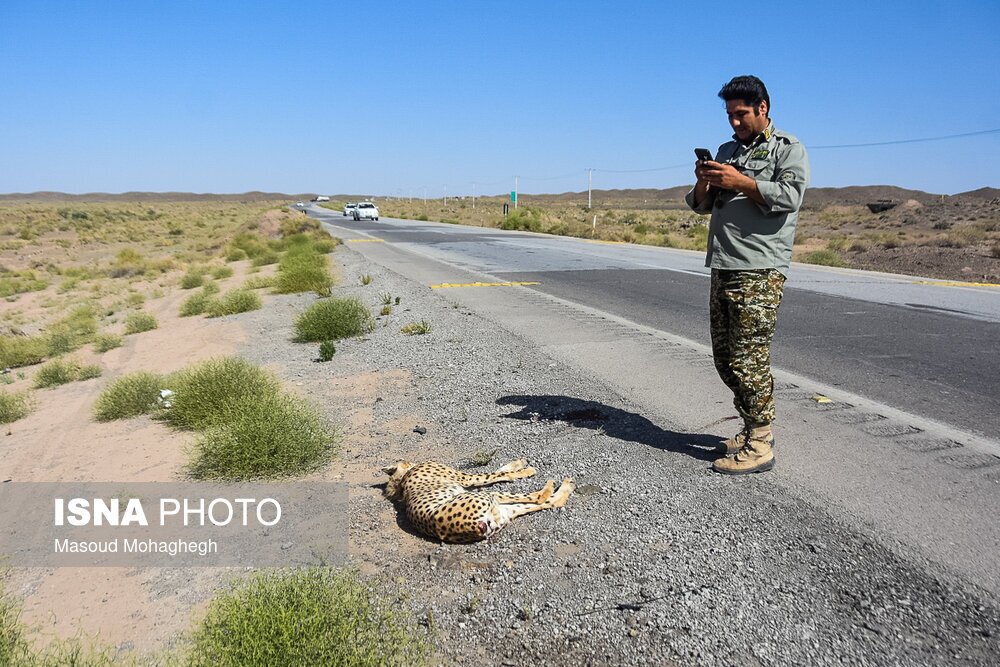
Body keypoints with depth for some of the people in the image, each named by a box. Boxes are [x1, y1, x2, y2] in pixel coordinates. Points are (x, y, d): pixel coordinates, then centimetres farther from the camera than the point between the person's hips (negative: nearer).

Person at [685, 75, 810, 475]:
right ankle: (752, 428, 23)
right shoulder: (727, 151, 22)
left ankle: (760, 445, -1)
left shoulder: (787, 149, 4)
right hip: (723, 269, 8)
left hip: (760, 270, -7)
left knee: (749, 359, -10)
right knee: (724, 357, 10)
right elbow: (701, 206, 21)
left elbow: (790, 196, -13)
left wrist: (741, 182, -19)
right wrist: (703, 183, 1)